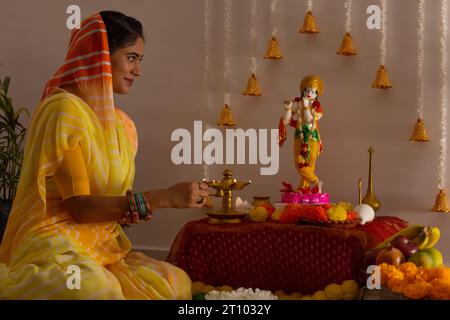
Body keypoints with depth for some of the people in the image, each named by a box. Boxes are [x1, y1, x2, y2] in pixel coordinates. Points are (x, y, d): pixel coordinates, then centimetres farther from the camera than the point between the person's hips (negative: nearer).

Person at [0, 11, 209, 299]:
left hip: (102, 248, 7)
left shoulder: (122, 124, 12)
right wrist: (163, 197, -21)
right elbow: (78, 205, -18)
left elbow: (112, 200, 12)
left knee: (176, 283, -16)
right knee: (102, 292, -33)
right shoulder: (64, 109, -12)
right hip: (56, 247, -6)